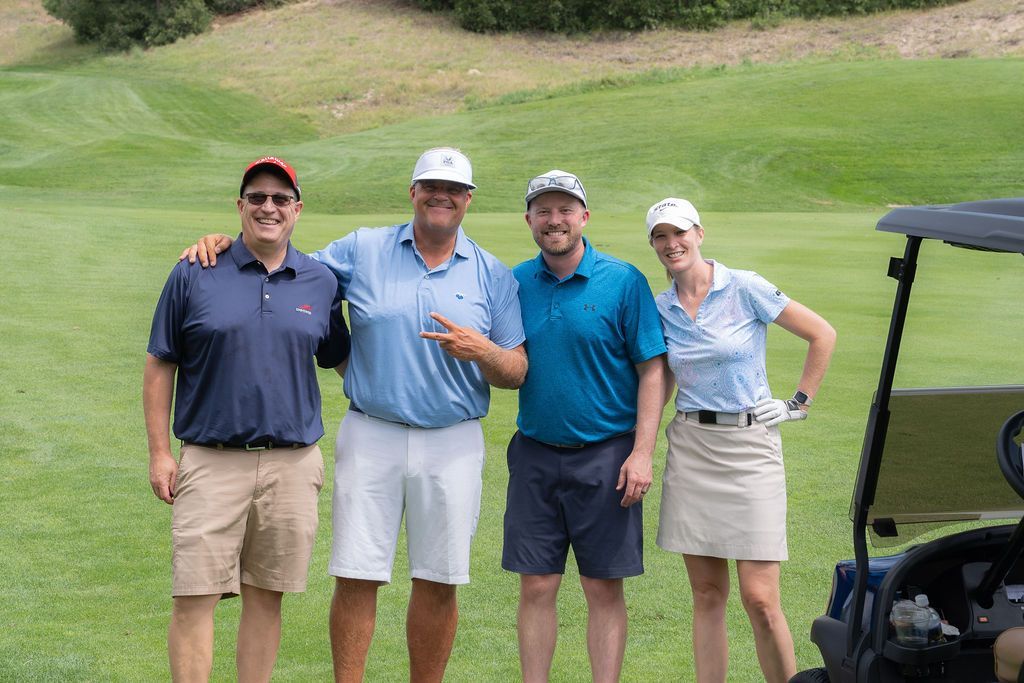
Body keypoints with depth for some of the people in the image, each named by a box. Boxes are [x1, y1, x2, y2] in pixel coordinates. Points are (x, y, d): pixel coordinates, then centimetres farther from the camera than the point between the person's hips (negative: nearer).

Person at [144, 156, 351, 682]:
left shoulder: (321, 283, 8)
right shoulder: (195, 275, 2)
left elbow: (342, 360, 20)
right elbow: (160, 366, 4)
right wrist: (159, 453, -1)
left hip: (293, 463, 2)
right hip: (210, 462, -2)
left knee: (266, 597, 8)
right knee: (194, 597, -6)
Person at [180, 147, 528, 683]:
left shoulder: (494, 276, 7)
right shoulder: (362, 251, 7)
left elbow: (516, 373, 7)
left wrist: (482, 351, -14)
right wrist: (225, 243, -3)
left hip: (453, 444, 1)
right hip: (370, 438, 0)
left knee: (438, 583, 5)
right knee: (356, 577, -3)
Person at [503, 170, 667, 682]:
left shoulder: (623, 281, -4)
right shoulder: (517, 282, 6)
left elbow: (652, 371, -5)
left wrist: (642, 452, -12)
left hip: (605, 456, -3)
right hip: (534, 453, 3)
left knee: (604, 589, 3)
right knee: (536, 587, 4)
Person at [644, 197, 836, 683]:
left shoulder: (745, 289, -6)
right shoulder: (660, 309, 7)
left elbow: (822, 335, 0)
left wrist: (798, 403, -1)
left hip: (750, 446, -4)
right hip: (689, 449, 4)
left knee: (759, 598, -9)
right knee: (706, 595, 6)